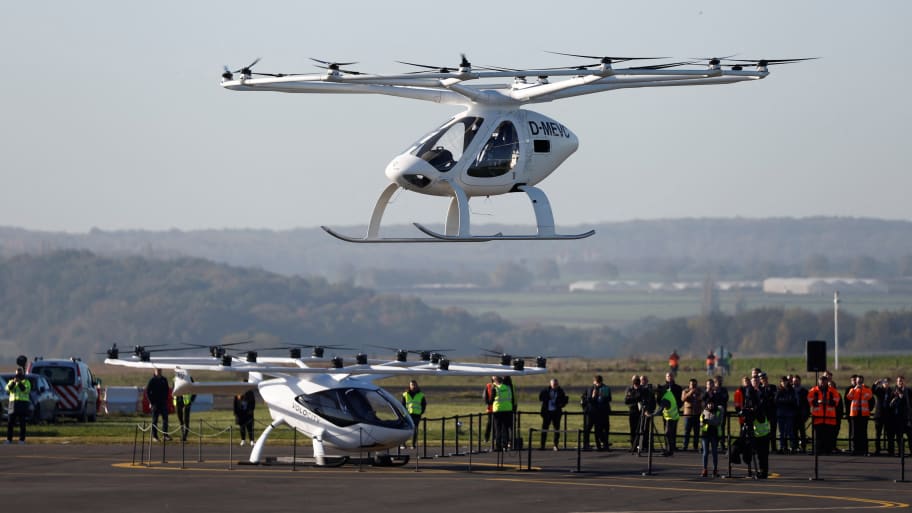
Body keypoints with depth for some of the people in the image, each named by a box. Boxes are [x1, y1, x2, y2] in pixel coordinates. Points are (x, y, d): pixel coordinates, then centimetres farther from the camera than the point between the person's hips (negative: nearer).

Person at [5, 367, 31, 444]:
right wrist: (13, 382, -23)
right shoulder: (11, 381, 13)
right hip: (13, 403, 3)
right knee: (10, 422, -1)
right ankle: (9, 439, 5)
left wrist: (19, 382, -24)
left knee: (22, 423, -5)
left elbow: (26, 390, -13)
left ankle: (22, 439, -1)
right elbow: (8, 388, -6)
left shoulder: (26, 382, 6)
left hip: (23, 403, -3)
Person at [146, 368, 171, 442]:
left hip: (163, 402, 4)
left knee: (165, 418, 1)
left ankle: (166, 435, 5)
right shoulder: (152, 380, -4)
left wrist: (166, 399, 6)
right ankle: (154, 436, 5)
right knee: (155, 420, 1)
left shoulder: (164, 380, 9)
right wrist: (151, 402, -9)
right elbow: (147, 392, -4)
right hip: (155, 402, -4)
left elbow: (167, 390, 17)